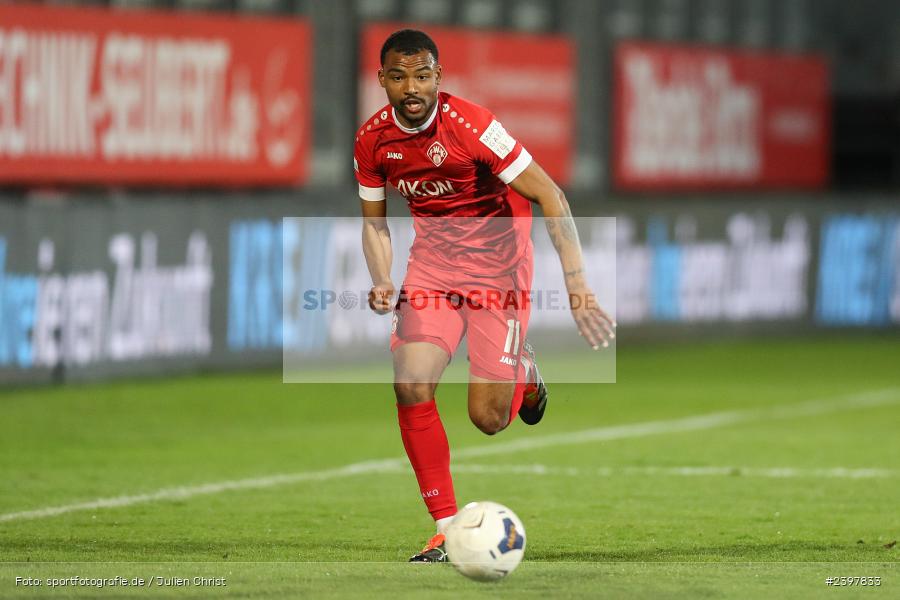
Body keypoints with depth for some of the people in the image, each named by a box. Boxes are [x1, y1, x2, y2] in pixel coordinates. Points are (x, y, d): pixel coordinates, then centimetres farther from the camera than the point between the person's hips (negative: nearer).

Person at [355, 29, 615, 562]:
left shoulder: (470, 124, -23)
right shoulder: (372, 140, -7)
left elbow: (549, 197, -20)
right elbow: (375, 221, 9)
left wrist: (577, 284, -26)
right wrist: (383, 283, -11)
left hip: (497, 261, -4)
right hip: (432, 259, 4)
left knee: (488, 418, -7)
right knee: (411, 386, -18)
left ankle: (524, 373, 32)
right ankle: (447, 530, -6)